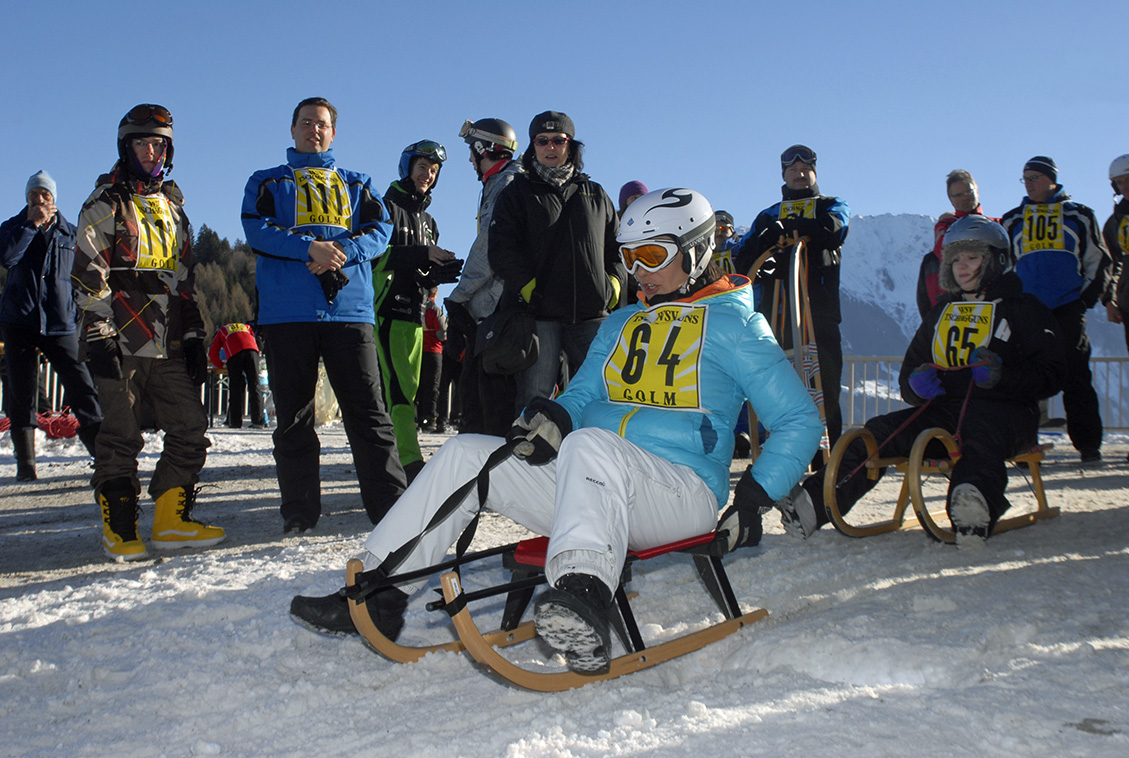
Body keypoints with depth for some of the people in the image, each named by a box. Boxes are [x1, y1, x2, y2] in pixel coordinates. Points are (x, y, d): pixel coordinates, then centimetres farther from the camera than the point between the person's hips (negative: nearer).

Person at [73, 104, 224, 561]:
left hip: (168, 347, 6)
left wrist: (193, 336, 15)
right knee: (121, 438, -1)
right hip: (121, 343, -5)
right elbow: (87, 277, -6)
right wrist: (99, 337, -14)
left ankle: (172, 521, 9)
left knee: (190, 429, 0)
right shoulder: (106, 204, 2)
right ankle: (119, 531, 9)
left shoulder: (172, 207, 20)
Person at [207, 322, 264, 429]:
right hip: (251, 350, 1)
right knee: (254, 385, 0)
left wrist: (222, 365, 36)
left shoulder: (221, 331, 32)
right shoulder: (246, 326, 38)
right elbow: (257, 341, 28)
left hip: (234, 354, -1)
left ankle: (235, 422, -3)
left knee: (235, 388, 3)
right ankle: (258, 421, -9)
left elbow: (213, 353, 25)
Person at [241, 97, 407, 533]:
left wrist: (341, 250, -12)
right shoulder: (267, 183, 18)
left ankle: (391, 506, -4)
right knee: (293, 418, 2)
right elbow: (257, 230, -1)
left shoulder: (356, 185, 22)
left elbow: (379, 230, 7)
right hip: (286, 313, 0)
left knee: (368, 412, -5)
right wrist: (311, 247, -15)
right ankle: (299, 512, 11)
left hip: (350, 310, 0)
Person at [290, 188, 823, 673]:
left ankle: (585, 599, -58)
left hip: (684, 493, -6)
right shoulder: (620, 324, 22)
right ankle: (379, 595, -6)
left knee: (590, 444, -38)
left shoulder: (734, 324, 3)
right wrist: (553, 418, -7)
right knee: (465, 453, -5)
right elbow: (583, 395, 19)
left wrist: (752, 499, -12)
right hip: (597, 486, 7)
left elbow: (800, 422, 1)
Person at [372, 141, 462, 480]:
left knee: (407, 391, 6)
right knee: (399, 388, -17)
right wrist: (424, 255, -18)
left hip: (414, 312, 8)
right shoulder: (387, 206, 2)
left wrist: (445, 272, -1)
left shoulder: (427, 221, 26)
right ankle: (410, 464, -23)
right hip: (387, 308, -8)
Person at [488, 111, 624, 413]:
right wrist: (530, 287, -13)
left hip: (592, 314, 3)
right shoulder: (518, 192, 12)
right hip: (537, 312, -3)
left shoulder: (596, 195, 21)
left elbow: (617, 246, 22)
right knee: (534, 398, -8)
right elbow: (502, 248, 0)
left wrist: (612, 286, 4)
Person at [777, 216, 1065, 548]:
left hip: (1004, 410, -4)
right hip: (945, 406, 5)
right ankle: (814, 503, -35)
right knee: (879, 431, -19)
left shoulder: (1022, 308, 10)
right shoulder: (941, 311, 26)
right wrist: (916, 382, 2)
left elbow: (1050, 374, -1)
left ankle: (976, 504, -70)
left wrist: (1001, 375, -20)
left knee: (980, 432, -40)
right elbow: (910, 368, 28)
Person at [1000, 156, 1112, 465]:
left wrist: (1087, 298, 2)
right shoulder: (1011, 221, 16)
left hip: (1068, 310, -2)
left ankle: (1088, 445, -1)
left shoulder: (1078, 216, 12)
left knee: (1076, 379, -5)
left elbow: (1098, 260, 13)